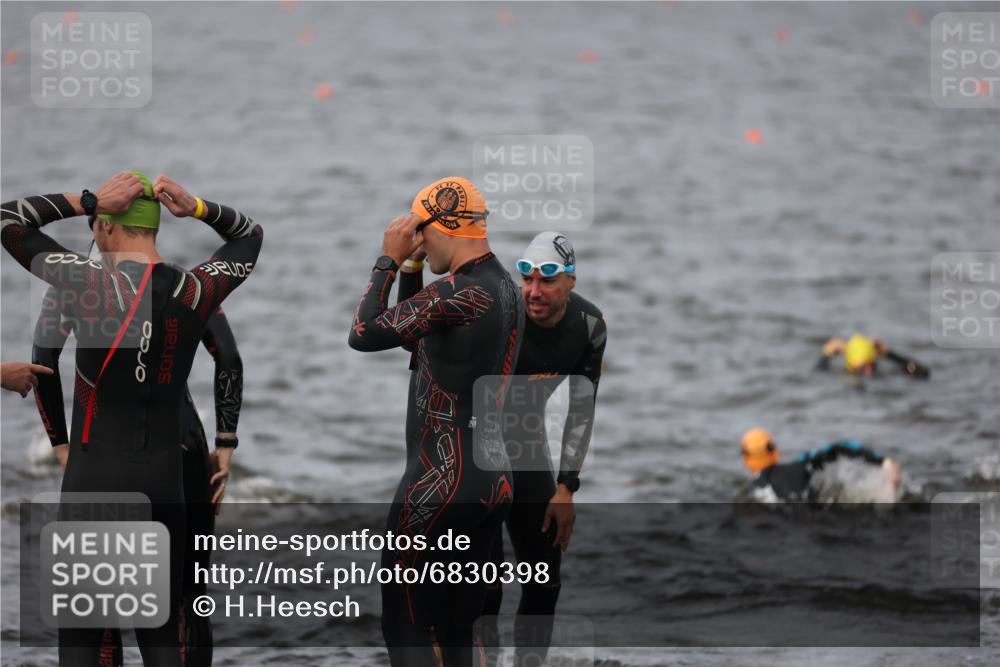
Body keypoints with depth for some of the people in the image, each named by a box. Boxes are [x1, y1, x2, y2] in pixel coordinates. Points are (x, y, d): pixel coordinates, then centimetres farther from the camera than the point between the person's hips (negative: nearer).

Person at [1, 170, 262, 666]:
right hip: (163, 481, 3)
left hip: (93, 480, -3)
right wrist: (195, 209, 2)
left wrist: (87, 201, -7)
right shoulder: (194, 292, -1)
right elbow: (248, 235, 19)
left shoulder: (91, 284, -11)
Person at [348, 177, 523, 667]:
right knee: (457, 627, 13)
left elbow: (364, 334, -17)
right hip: (494, 480, 9)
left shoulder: (459, 294, -18)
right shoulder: (507, 289, 11)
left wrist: (388, 261, -6)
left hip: (443, 481, -9)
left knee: (406, 624, -3)